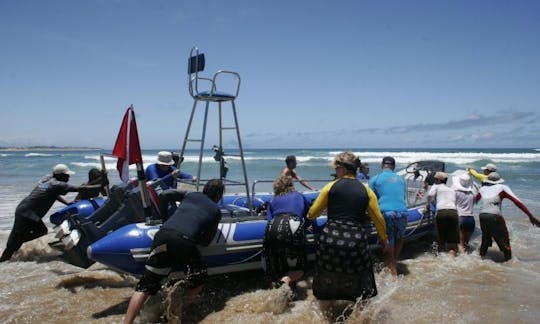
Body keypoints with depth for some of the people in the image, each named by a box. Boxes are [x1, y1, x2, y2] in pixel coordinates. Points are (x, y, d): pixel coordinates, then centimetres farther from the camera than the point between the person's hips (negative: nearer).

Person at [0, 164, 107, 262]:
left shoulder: (47, 179, 8)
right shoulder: (57, 184, -15)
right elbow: (79, 189, -17)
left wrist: (67, 203, 12)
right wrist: (100, 186, -13)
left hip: (23, 209, 9)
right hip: (26, 213, -9)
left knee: (42, 230, 20)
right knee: (17, 237, -1)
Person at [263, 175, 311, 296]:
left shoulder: (273, 200, 28)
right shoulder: (300, 196, 27)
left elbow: (269, 219, 16)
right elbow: (309, 215, 35)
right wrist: (302, 224, 54)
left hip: (273, 228, 2)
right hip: (293, 229, -2)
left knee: (276, 269, 17)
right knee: (298, 269, 9)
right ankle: (286, 280, -18)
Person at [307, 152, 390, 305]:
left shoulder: (331, 186, 2)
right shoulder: (366, 190, 8)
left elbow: (312, 213, 6)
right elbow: (378, 218, 11)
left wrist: (309, 215, 30)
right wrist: (385, 240, 25)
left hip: (331, 239, -1)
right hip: (356, 240, 1)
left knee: (327, 281, 16)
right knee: (358, 283, 18)